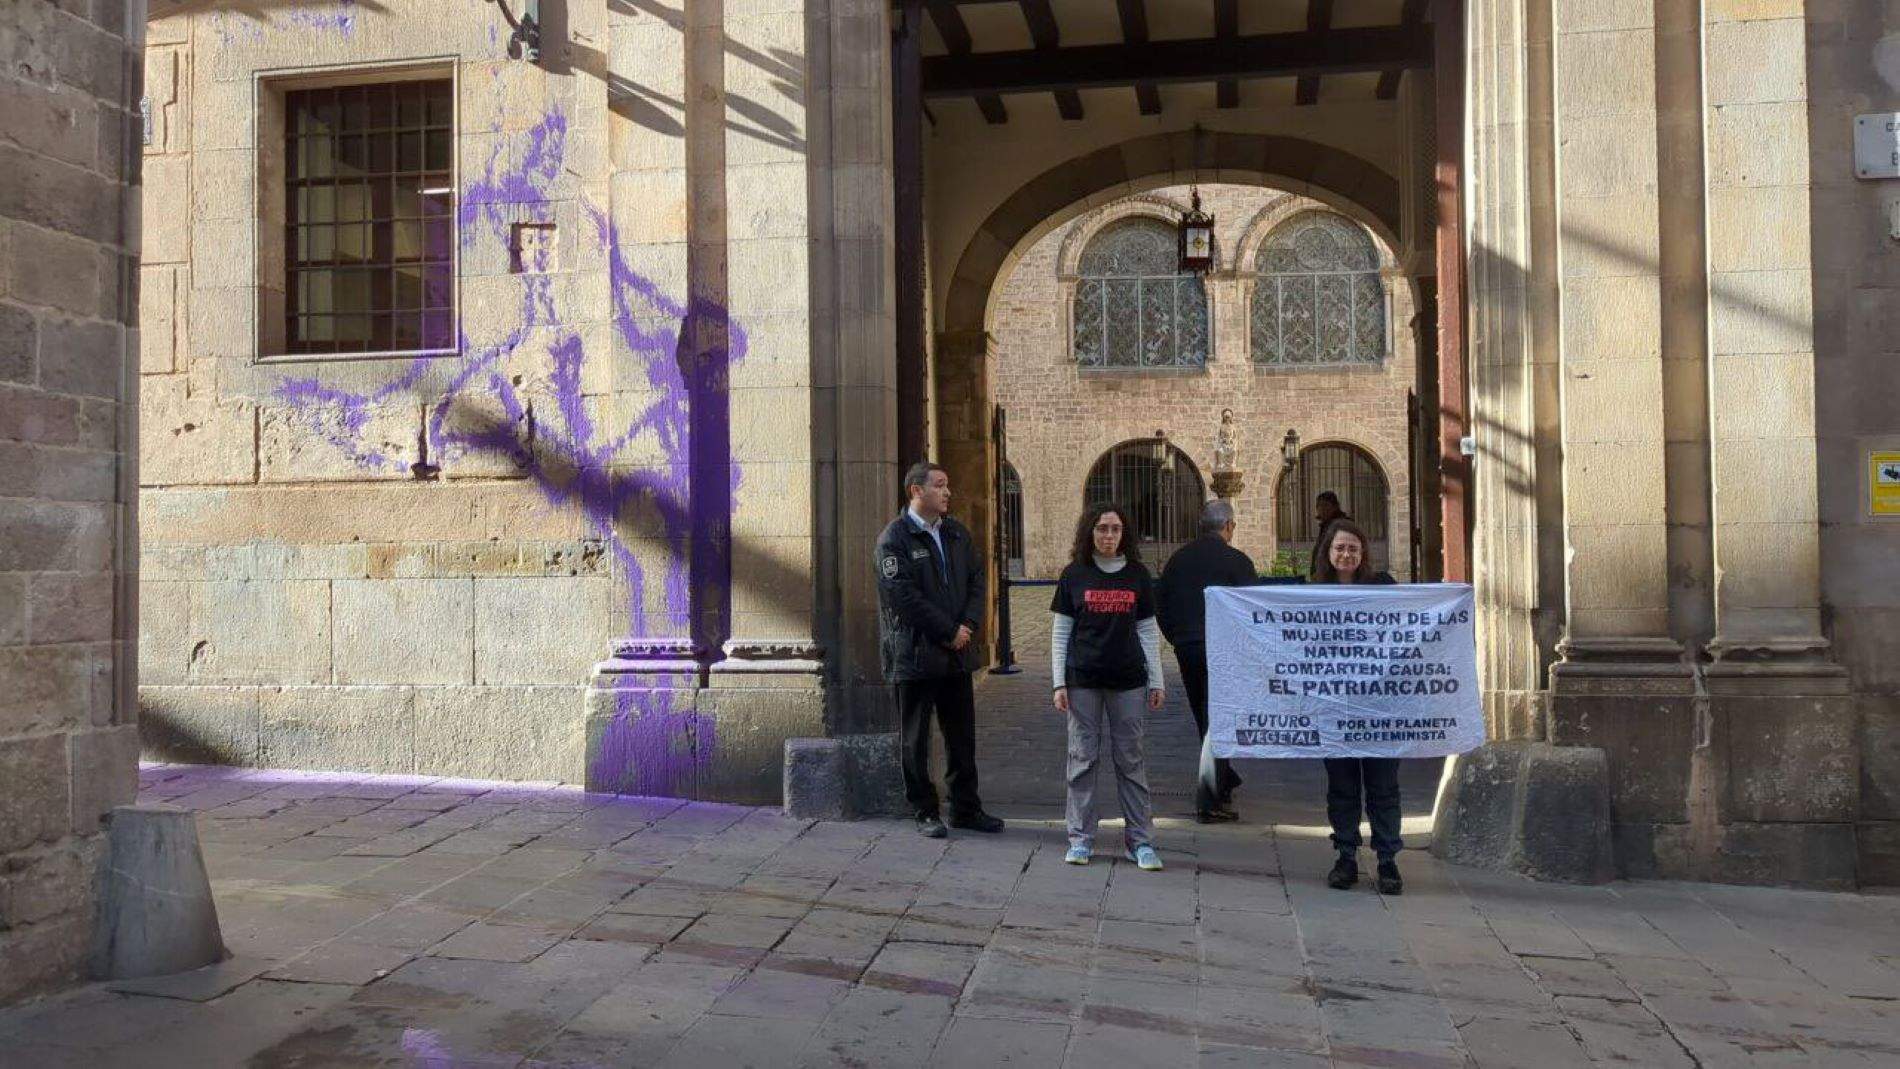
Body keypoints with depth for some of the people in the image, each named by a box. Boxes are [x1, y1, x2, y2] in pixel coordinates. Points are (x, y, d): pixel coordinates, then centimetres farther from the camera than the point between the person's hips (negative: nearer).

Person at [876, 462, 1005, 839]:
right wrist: (949, 631, -13)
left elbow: (977, 580, 11)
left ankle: (966, 808, 23)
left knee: (962, 736, 13)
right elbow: (904, 596, -16)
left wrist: (968, 625, -6)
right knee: (917, 740, 4)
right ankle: (925, 812, 14)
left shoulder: (957, 534, 12)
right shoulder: (894, 538, -10)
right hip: (915, 655, -6)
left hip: (957, 653, 6)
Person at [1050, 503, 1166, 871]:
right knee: (1083, 758, 4)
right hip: (1083, 680, -1)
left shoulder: (1137, 575, 5)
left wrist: (1156, 682, 5)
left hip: (1128, 680, 1)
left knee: (1130, 759, 4)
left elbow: (1148, 631, 8)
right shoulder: (1074, 575, 2)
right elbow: (1060, 633, 4)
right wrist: (1059, 682, -2)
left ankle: (1141, 841, 9)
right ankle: (1080, 839, 12)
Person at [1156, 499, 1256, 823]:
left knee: (1205, 720, 20)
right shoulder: (1236, 561, -8)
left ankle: (1225, 780, 38)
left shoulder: (1178, 558, 7)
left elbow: (1160, 606, 9)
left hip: (1186, 650, 5)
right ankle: (1209, 802, -3)